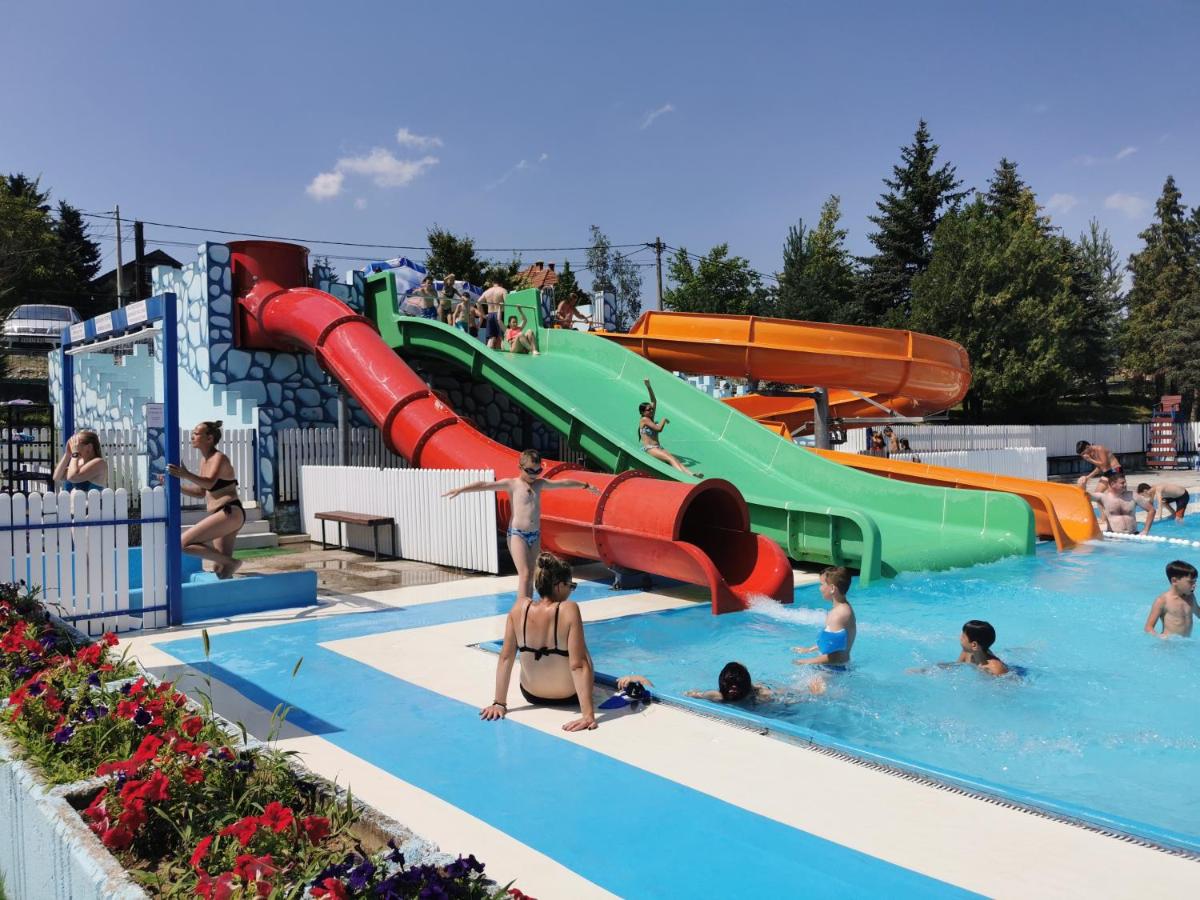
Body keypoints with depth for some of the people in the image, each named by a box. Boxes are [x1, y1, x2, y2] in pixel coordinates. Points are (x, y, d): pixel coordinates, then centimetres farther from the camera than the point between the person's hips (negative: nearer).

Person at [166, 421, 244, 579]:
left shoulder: (219, 458, -9)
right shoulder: (204, 462, 16)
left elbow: (210, 483, -28)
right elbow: (201, 492, 23)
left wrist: (186, 474, -42)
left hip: (230, 513, -9)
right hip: (220, 515, 9)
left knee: (185, 542, -17)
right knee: (221, 569, 9)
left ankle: (230, 562, -12)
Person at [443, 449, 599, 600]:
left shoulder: (540, 483, 13)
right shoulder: (511, 484, -2)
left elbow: (563, 483, 23)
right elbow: (484, 485, -13)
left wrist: (586, 485, 36)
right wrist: (460, 490, -26)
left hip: (535, 535, 6)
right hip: (517, 534, -5)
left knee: (531, 576, 7)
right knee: (524, 574, -14)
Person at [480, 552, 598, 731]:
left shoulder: (520, 607, -16)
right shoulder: (569, 610, -27)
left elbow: (505, 657, -11)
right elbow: (578, 665, -30)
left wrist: (499, 703, -4)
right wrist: (588, 714, -29)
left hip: (531, 695, 3)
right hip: (568, 696, -3)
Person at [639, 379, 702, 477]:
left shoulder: (650, 419, 21)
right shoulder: (644, 419, -3)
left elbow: (654, 401, 18)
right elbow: (659, 429, -14)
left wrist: (649, 387, 10)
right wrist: (664, 419, 3)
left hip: (658, 448, 8)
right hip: (649, 448, -8)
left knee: (675, 459, -16)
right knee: (671, 459, -28)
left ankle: (691, 474, -37)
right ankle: (684, 476, -48)